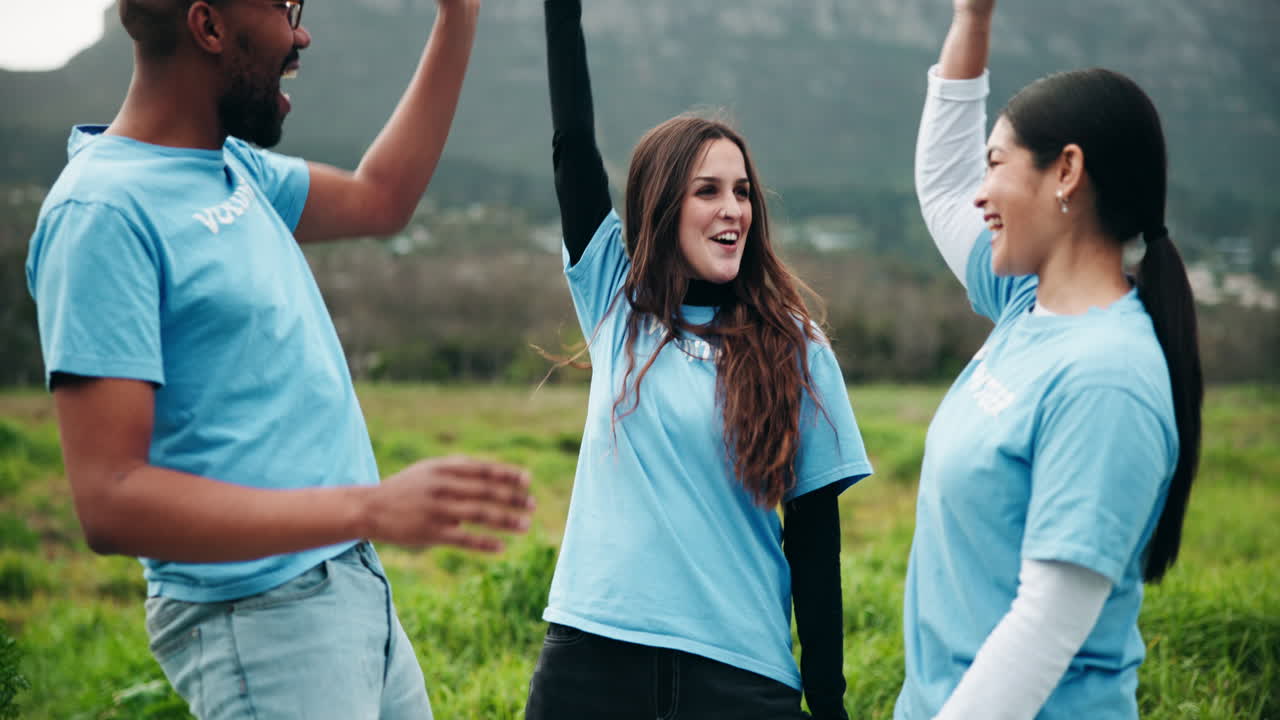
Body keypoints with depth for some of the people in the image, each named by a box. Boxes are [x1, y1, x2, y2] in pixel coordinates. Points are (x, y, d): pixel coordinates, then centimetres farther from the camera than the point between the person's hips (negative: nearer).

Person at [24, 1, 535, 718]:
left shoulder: (232, 166, 9)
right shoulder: (102, 210, -18)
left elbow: (380, 197, 26)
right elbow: (111, 501, -23)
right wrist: (372, 508, -31)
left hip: (354, 592, 9)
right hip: (261, 623, -9)